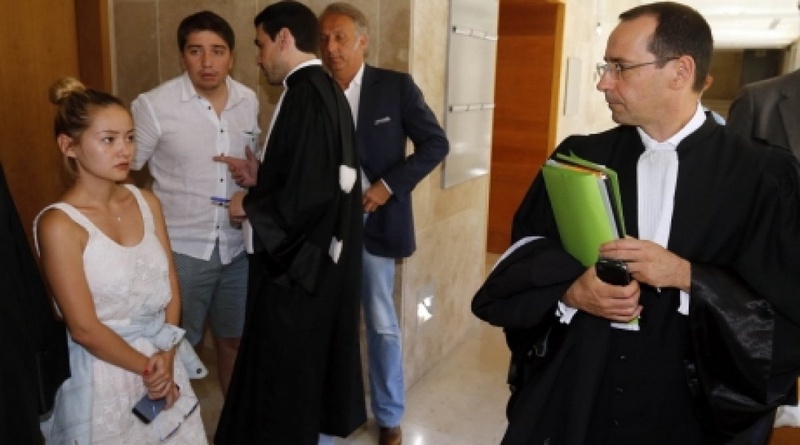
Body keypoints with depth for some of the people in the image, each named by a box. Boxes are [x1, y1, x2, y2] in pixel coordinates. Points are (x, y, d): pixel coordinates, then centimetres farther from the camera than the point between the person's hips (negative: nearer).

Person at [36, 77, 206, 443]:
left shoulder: (147, 202, -1)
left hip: (164, 359, 5)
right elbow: (84, 328, -16)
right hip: (104, 374, -5)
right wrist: (146, 367, -7)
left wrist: (167, 356, -7)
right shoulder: (59, 224, -17)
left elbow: (171, 288, 4)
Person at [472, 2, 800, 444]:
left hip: (688, 409, -1)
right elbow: (521, 259, 0)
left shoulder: (763, 176, -7)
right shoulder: (579, 157, 0)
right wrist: (571, 291, -19)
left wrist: (684, 275, -21)